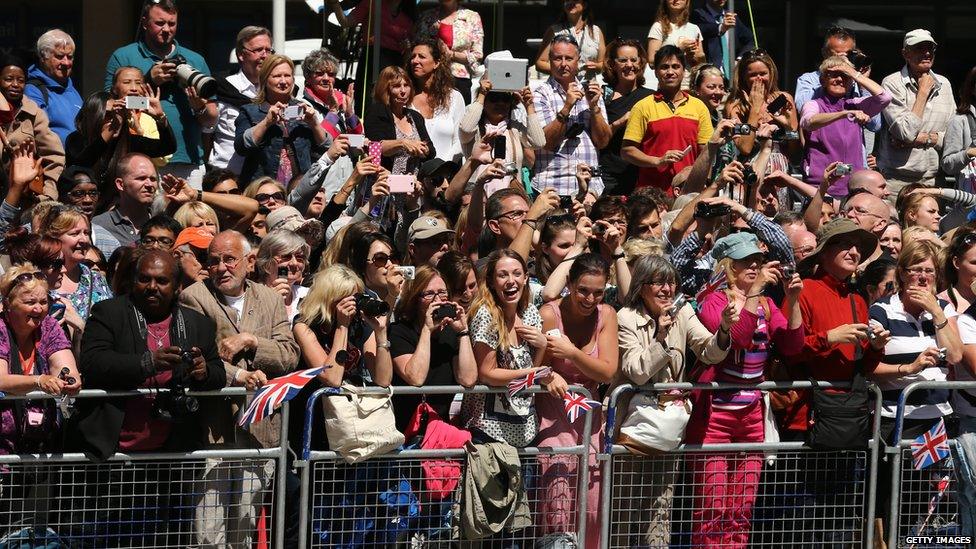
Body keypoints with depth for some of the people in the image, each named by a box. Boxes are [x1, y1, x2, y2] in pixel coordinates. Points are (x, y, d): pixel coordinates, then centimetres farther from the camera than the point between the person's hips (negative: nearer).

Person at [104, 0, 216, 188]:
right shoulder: (123, 58, 7)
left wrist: (200, 108, -8)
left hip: (188, 164, 3)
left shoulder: (195, 61, 16)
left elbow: (211, 120, 15)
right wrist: (149, 81, -9)